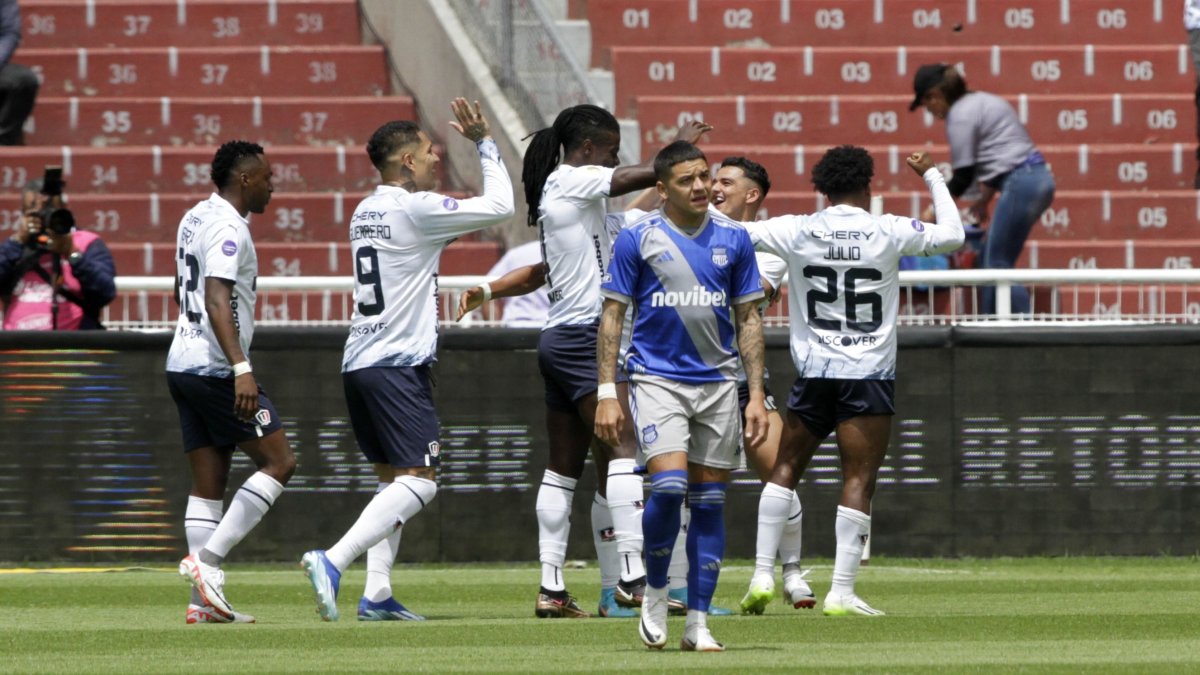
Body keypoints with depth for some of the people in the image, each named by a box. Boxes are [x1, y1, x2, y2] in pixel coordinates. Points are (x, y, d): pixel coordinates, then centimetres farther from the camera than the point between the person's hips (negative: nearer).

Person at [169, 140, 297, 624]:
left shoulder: (195, 219, 16)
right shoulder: (228, 230, -14)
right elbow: (217, 301, -26)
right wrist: (241, 369, -34)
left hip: (184, 363, 10)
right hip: (216, 368, -10)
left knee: (208, 483, 7)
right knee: (279, 461, -5)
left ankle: (204, 601, 3)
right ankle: (206, 558, -12)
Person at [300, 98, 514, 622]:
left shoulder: (365, 213, 15)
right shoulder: (415, 209, -10)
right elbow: (499, 206, -6)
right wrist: (484, 142, 4)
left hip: (358, 363, 9)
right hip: (398, 364, -9)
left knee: (393, 479, 14)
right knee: (419, 481, -11)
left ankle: (376, 595, 5)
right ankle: (332, 562, -25)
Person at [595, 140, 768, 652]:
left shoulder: (733, 239, 5)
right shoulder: (637, 239, -3)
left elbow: (748, 319, 10)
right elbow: (612, 316, 1)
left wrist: (756, 394, 4)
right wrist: (606, 393, -5)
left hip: (719, 383, 3)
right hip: (656, 377, -3)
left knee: (709, 502, 2)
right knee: (669, 484, -21)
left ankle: (698, 623, 8)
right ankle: (654, 592, 3)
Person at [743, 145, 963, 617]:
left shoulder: (797, 232, -1)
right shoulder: (889, 232, -4)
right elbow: (951, 235, 8)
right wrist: (933, 178, 21)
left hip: (812, 375, 2)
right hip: (869, 375, -2)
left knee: (785, 469, 14)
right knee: (859, 480, -2)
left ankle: (763, 573, 9)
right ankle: (842, 591, -8)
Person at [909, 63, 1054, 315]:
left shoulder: (960, 115, -8)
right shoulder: (979, 101, 20)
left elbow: (963, 176, -7)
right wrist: (983, 200, 28)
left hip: (1021, 183, -10)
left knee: (997, 265, -8)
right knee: (989, 260, 11)